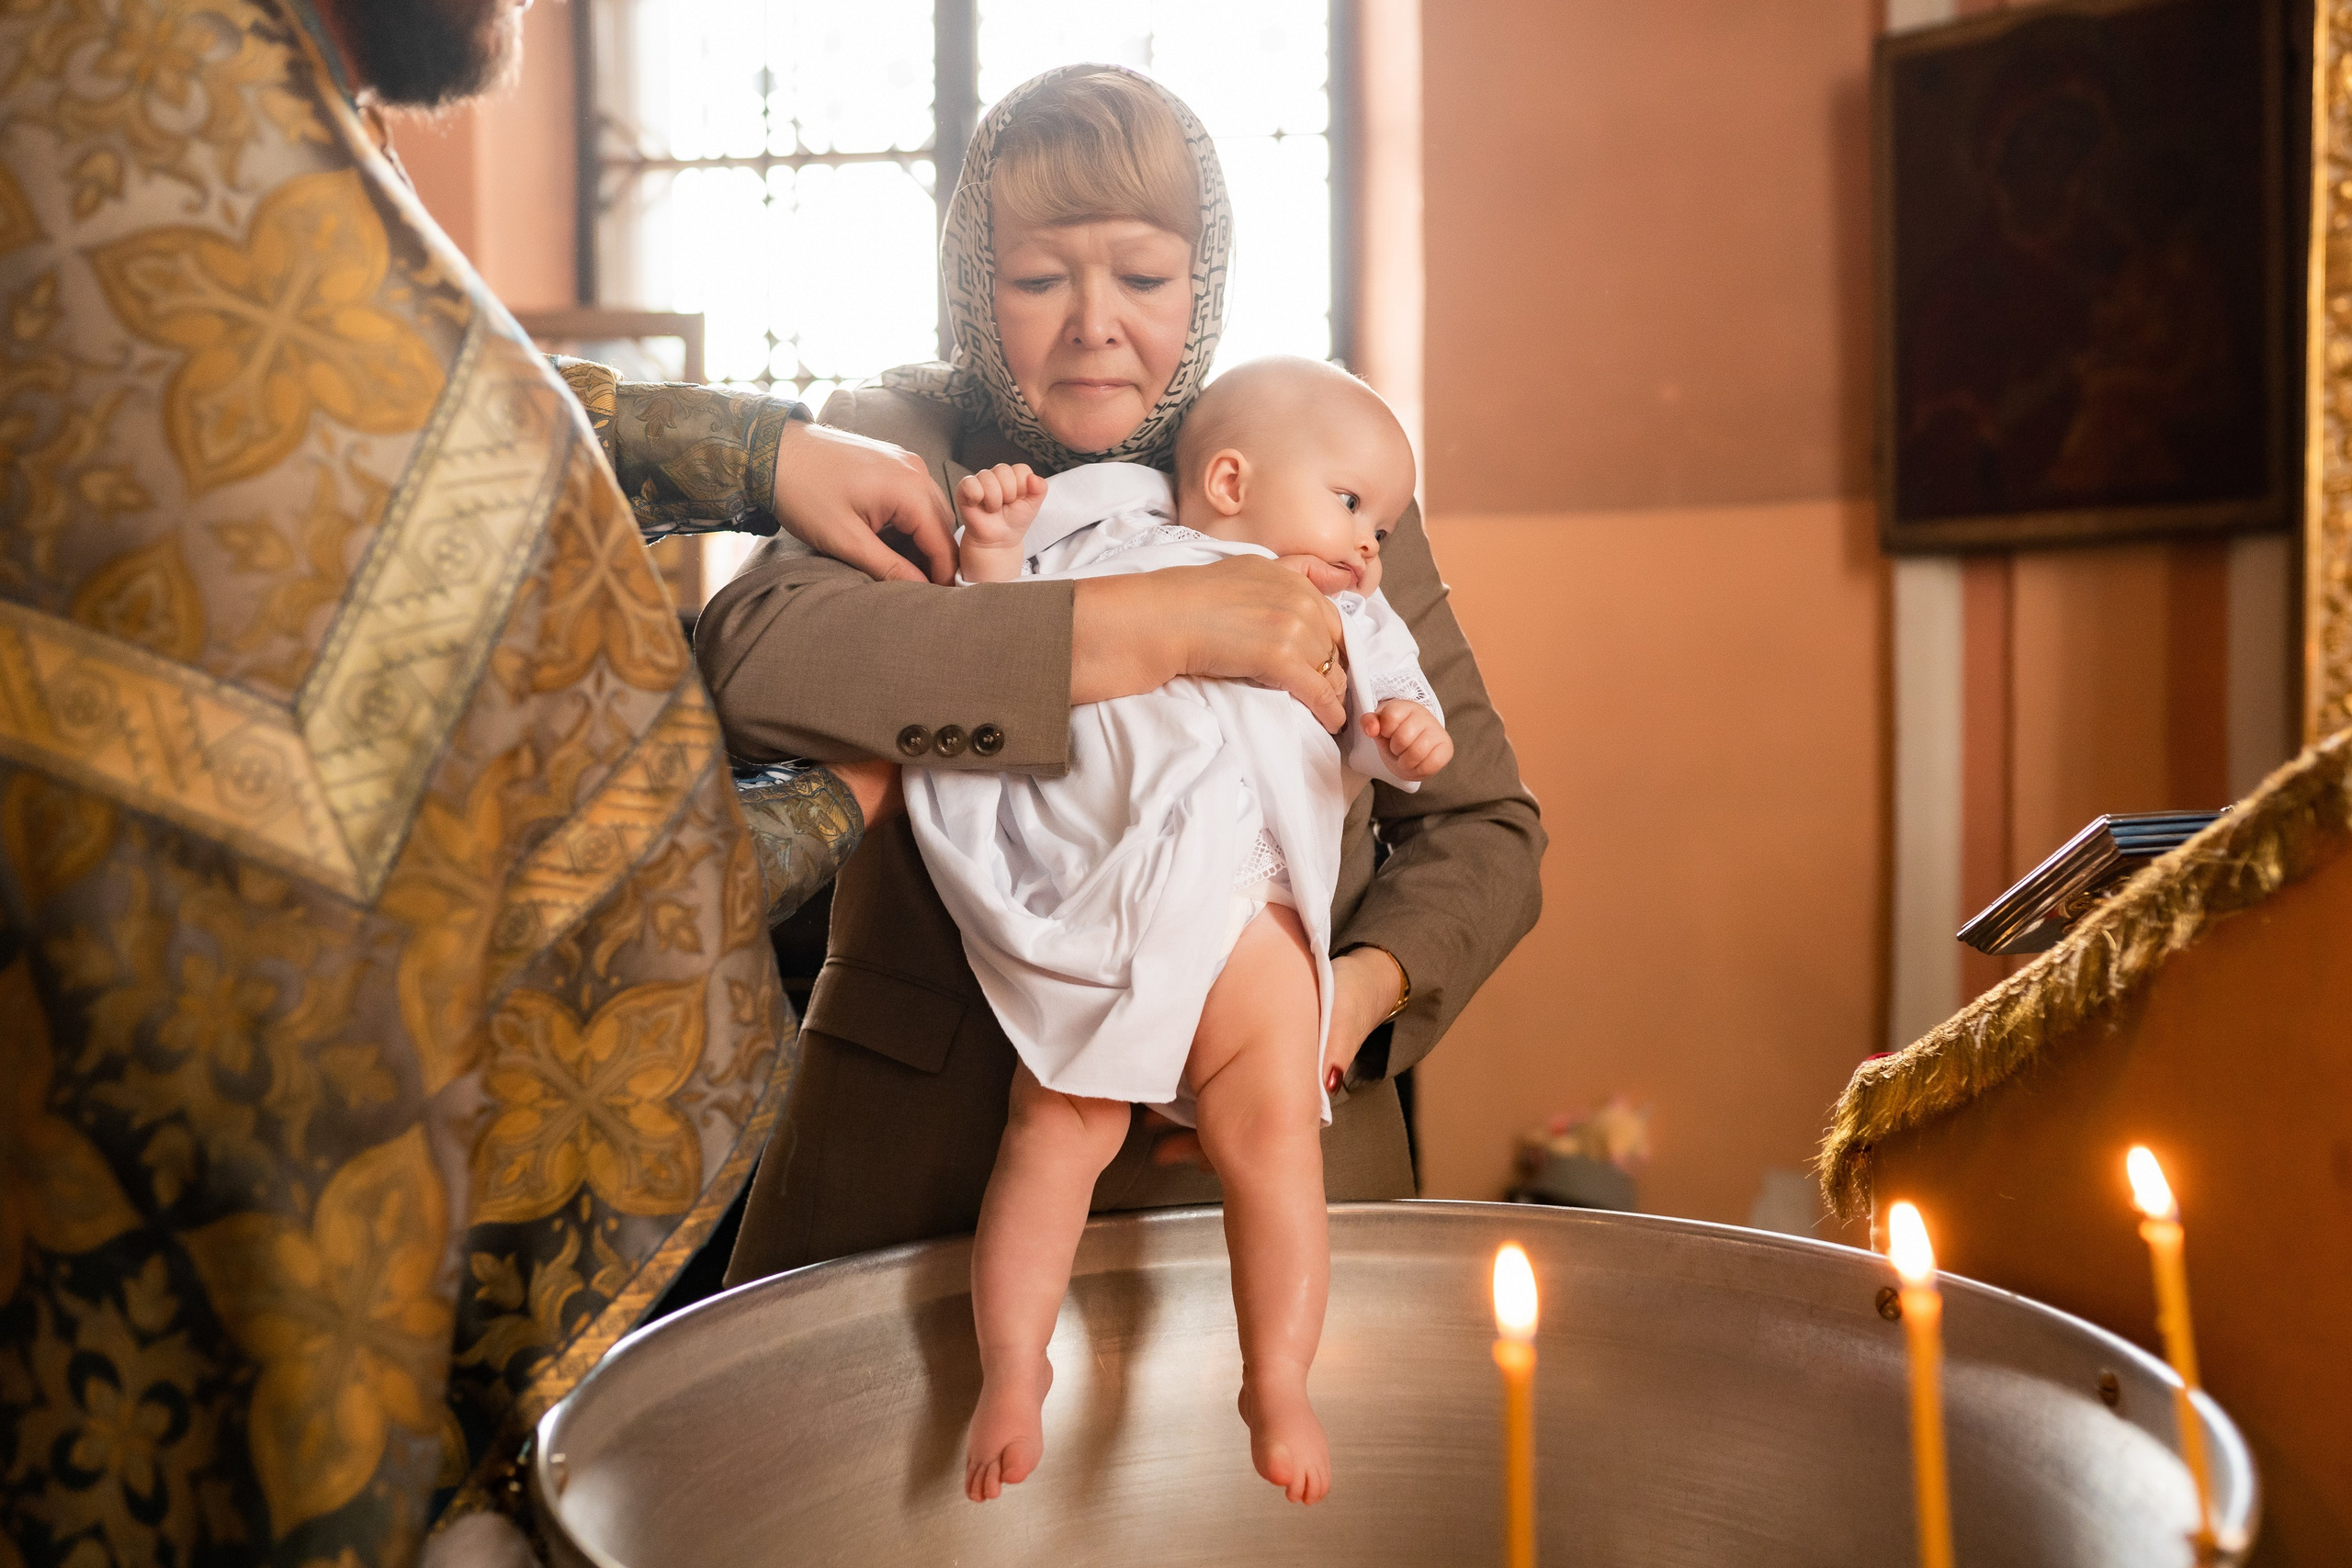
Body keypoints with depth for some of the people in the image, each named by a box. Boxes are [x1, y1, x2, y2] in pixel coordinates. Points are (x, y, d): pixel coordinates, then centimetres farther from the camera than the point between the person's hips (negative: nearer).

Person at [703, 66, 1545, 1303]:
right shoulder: (894, 448, -1)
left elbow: (1481, 825, 7)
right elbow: (750, 658, -24)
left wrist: (1362, 989, -13)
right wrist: (1153, 623, -25)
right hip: (922, 1150, 0)